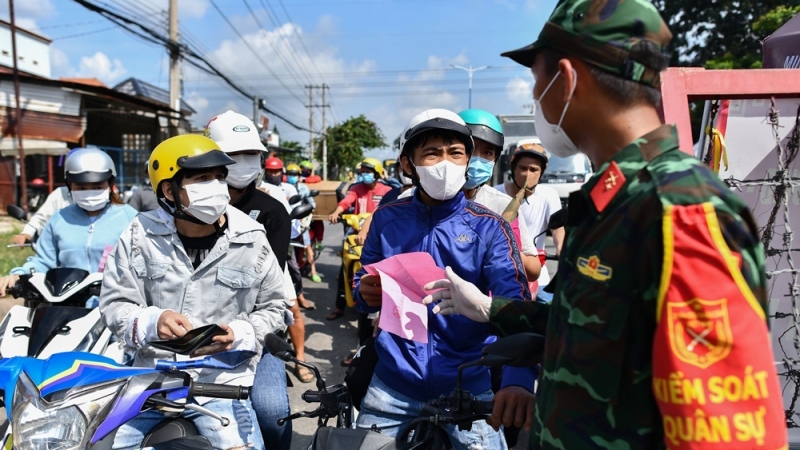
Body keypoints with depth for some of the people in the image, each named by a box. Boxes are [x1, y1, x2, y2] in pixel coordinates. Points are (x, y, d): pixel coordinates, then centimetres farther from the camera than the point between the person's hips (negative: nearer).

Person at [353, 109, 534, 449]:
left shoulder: (489, 228, -8)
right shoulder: (387, 219, -1)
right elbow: (364, 286, 7)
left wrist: (519, 377, -37)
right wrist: (365, 294, -17)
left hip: (468, 388, -2)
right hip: (392, 386, 2)